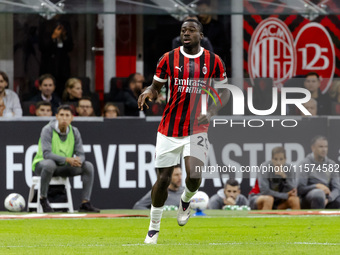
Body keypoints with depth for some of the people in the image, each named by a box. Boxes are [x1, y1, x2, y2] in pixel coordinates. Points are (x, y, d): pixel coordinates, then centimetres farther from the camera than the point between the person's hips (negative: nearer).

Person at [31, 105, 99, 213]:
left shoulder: (74, 132, 0)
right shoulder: (48, 130, -16)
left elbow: (81, 154, -1)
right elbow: (46, 154, -27)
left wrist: (78, 160, -28)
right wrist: (67, 159, -38)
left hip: (63, 167, 5)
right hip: (41, 166, -5)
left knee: (88, 166, -12)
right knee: (49, 163, -41)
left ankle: (85, 203, -11)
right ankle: (43, 198, -24)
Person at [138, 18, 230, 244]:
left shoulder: (213, 61, 0)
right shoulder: (169, 59, 0)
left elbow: (225, 91, 7)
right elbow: (156, 87, 9)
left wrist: (211, 112, -10)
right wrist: (148, 93, -16)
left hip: (197, 129, -1)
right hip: (169, 129, 1)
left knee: (194, 176, -18)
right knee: (163, 179, 0)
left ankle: (186, 199, 18)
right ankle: (154, 227, 18)